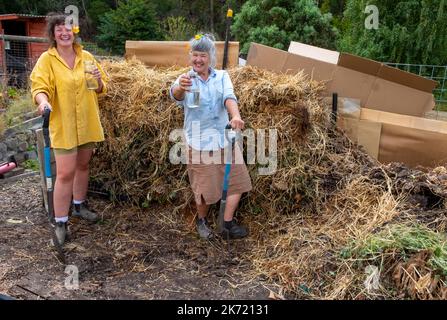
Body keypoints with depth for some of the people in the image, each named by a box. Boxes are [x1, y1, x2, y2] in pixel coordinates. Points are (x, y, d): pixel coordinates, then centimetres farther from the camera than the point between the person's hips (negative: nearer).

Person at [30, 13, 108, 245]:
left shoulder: (86, 57, 5)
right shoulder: (47, 60, -6)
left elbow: (100, 90, 10)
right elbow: (39, 88, -13)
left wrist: (99, 80, -12)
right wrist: (43, 101, -34)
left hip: (87, 123, 4)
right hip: (63, 125, -4)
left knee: (82, 166, 18)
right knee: (65, 173, -6)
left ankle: (79, 206, 38)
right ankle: (60, 222, 5)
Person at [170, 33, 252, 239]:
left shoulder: (221, 76, 3)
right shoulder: (186, 79, -4)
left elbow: (229, 97, -16)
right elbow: (175, 95, -28)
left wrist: (235, 115, -38)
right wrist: (180, 88, -53)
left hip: (225, 139, 3)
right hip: (200, 142, -3)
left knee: (237, 180, 3)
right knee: (205, 188, 3)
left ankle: (228, 223, 19)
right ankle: (201, 221, 31)